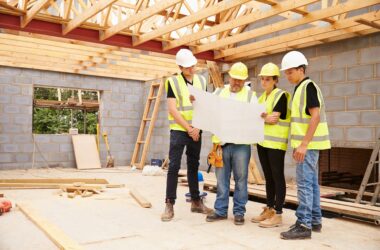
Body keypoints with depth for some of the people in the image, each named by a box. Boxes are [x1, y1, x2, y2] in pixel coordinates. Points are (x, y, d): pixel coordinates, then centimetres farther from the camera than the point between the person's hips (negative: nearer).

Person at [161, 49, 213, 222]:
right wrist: (189, 129, -12)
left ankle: (196, 202, 22)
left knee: (194, 166, 12)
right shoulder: (173, 82, -5)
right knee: (174, 166, -6)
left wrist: (197, 128, -7)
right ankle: (169, 204, 2)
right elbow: (172, 109, -11)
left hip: (196, 131, 4)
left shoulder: (201, 81, 7)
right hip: (179, 130, -4)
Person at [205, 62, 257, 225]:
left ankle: (239, 212, 15)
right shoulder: (218, 93, 15)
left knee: (240, 178, 3)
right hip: (221, 142, 2)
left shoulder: (250, 95, 8)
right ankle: (220, 210, 19)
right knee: (221, 178, 8)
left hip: (241, 143, -2)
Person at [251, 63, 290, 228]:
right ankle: (269, 210, 21)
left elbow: (274, 119, -15)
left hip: (276, 143, -7)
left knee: (277, 177, -3)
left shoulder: (280, 95, -5)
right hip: (262, 141, 7)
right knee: (268, 177, 12)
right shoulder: (262, 97, 17)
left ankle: (278, 214, 3)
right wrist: (265, 117, -9)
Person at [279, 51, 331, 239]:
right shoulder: (300, 89, 17)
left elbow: (315, 116, -19)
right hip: (305, 144, 10)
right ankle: (315, 221, 22)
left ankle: (304, 225, -2)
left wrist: (304, 144, -23)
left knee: (304, 183, -7)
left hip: (308, 144, -10)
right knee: (311, 183, 13)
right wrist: (298, 145, 18)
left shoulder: (308, 86, -11)